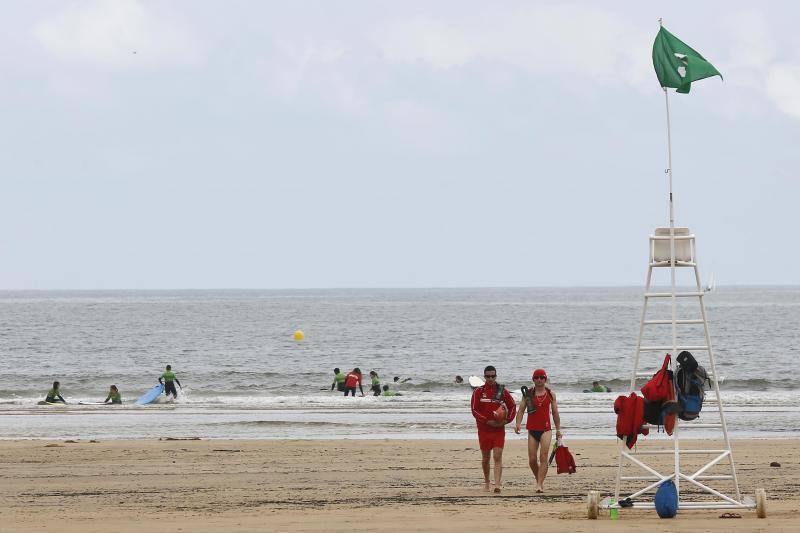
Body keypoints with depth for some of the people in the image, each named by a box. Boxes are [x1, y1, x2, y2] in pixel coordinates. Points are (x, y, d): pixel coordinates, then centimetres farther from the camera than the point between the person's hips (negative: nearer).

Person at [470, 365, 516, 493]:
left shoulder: (502, 391, 2)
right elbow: (474, 410, -4)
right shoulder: (478, 392, 0)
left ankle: (497, 484, -17)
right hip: (484, 429, 1)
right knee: (485, 458, 11)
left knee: (497, 457, -11)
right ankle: (486, 482, 28)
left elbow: (512, 406, 10)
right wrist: (487, 421, -15)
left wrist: (507, 420, -6)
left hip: (499, 429, -1)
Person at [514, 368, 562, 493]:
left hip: (545, 429, -1)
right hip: (532, 430, 1)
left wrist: (558, 429, 13)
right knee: (532, 460, 2)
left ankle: (539, 485, -18)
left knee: (543, 457, -15)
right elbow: (521, 410, 1)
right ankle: (539, 481, 25)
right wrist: (518, 424, -15)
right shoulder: (528, 393, 4)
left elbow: (555, 413, 13)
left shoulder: (551, 394, 6)